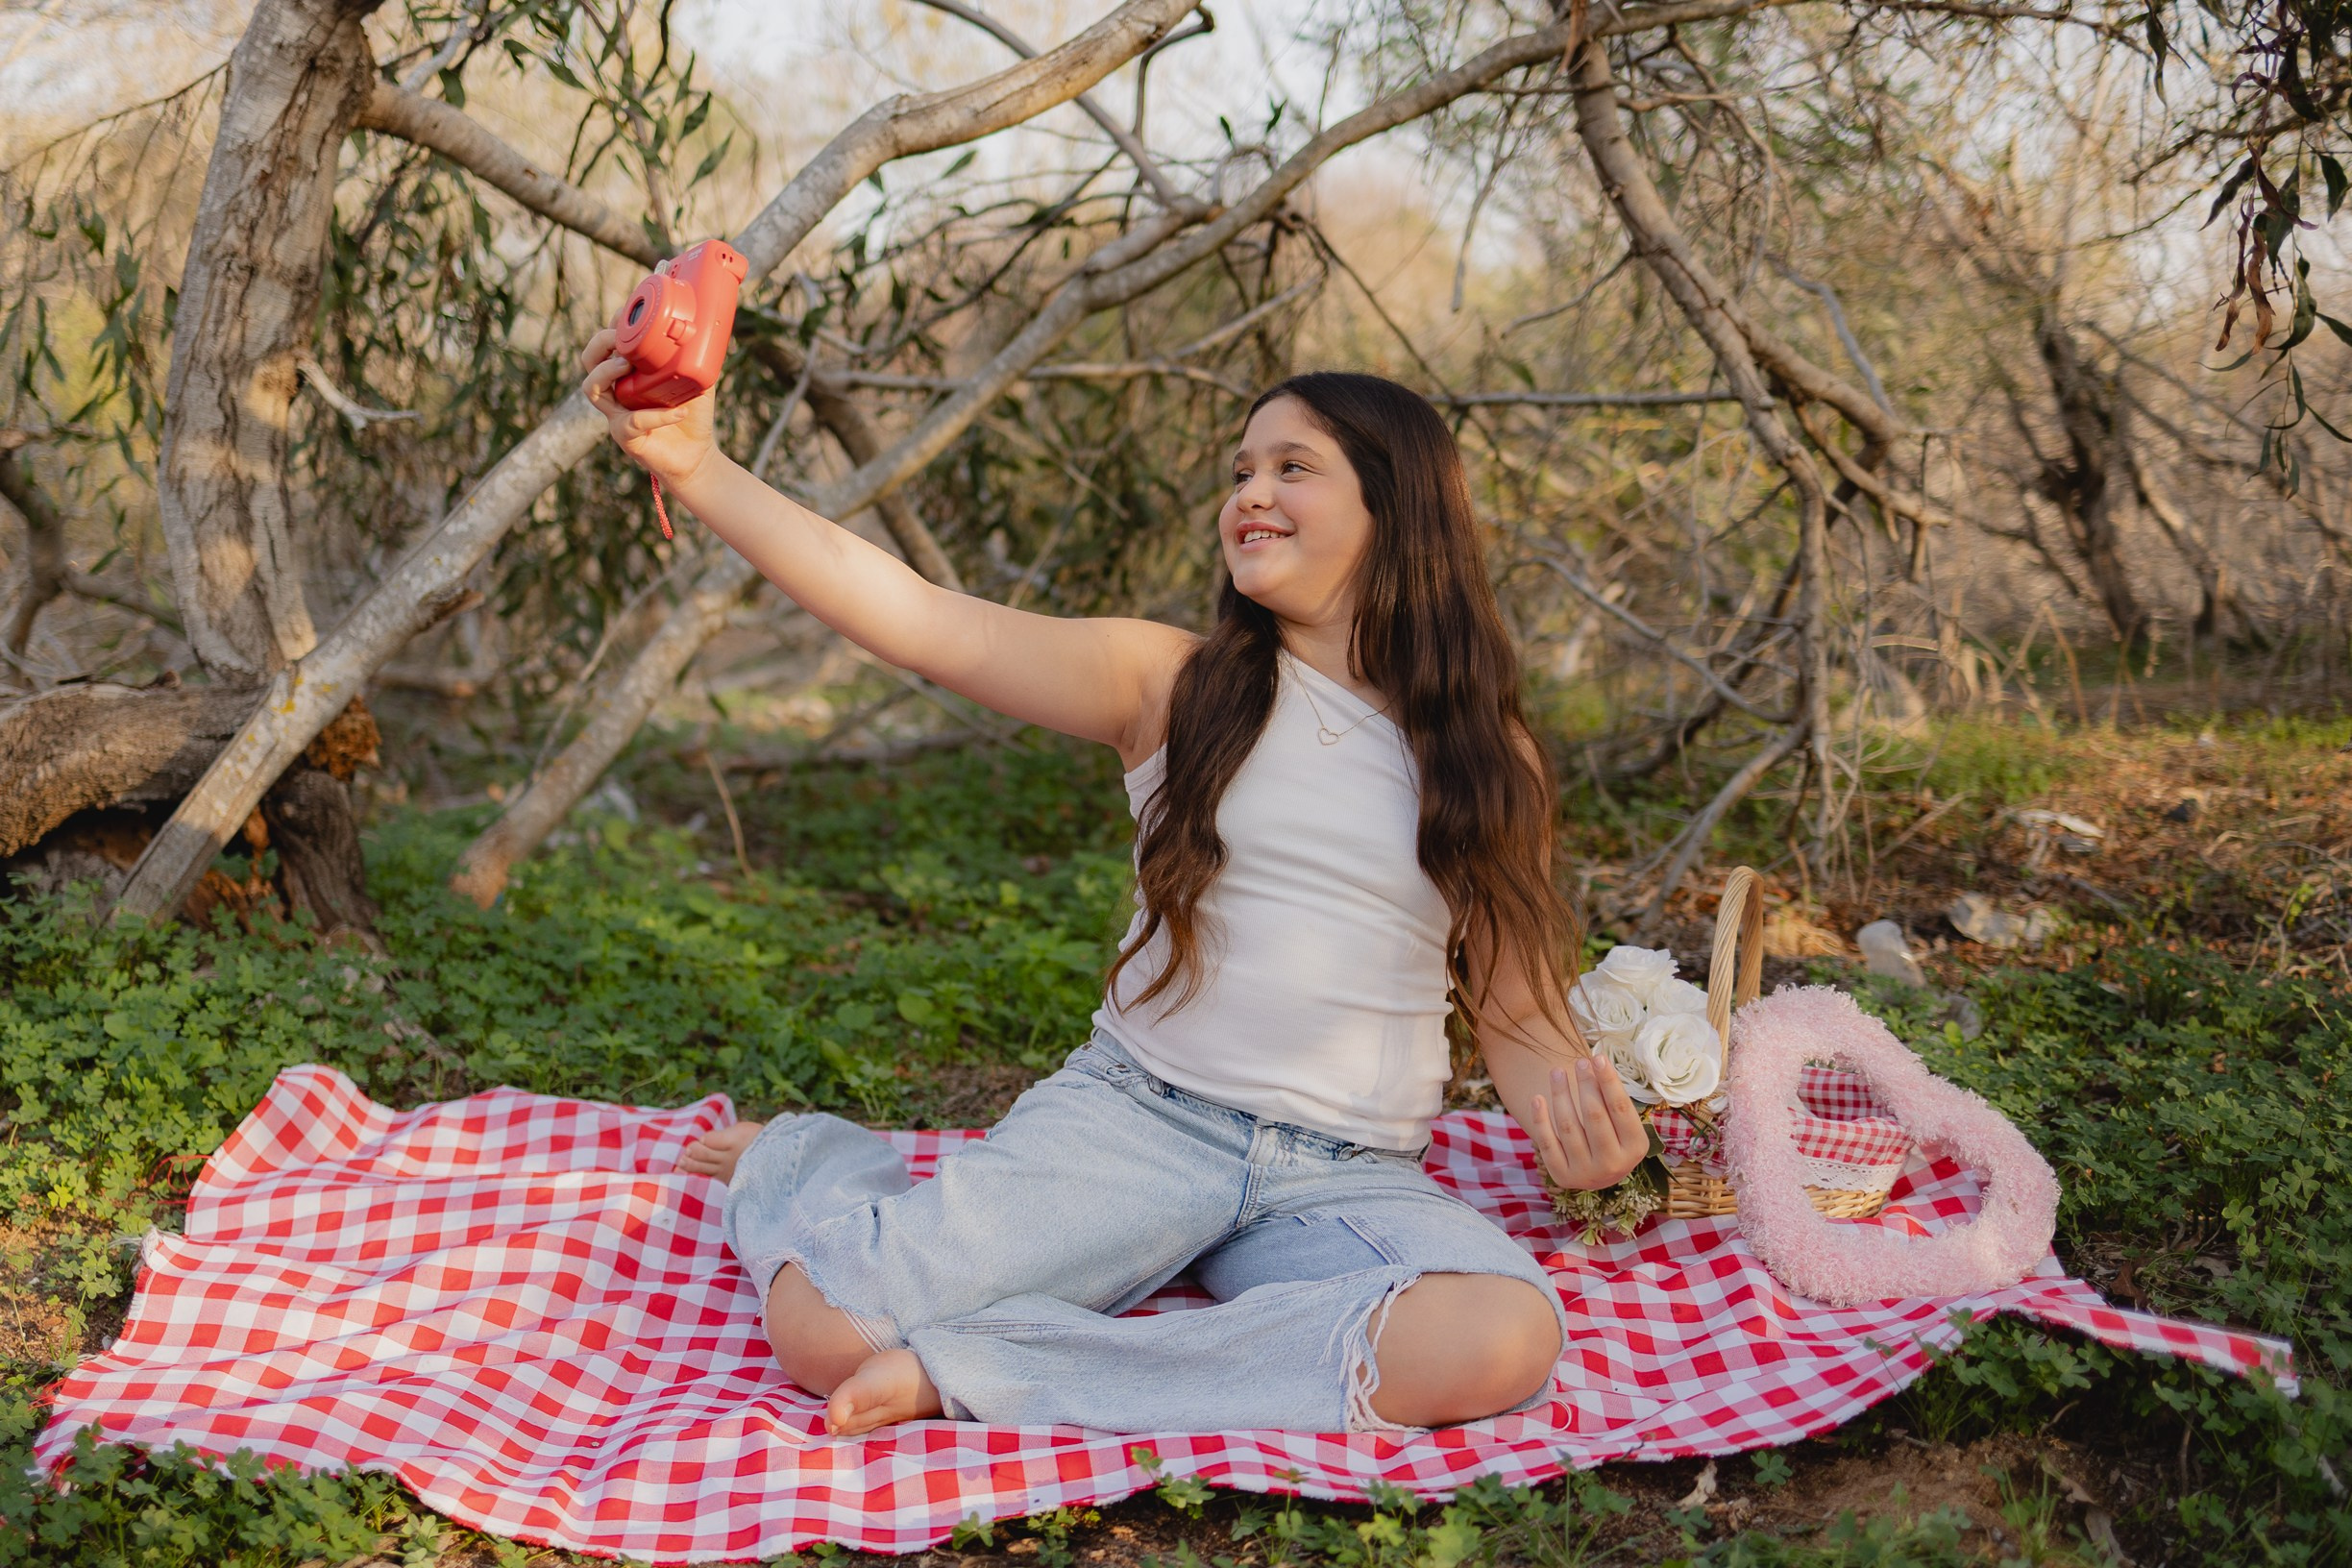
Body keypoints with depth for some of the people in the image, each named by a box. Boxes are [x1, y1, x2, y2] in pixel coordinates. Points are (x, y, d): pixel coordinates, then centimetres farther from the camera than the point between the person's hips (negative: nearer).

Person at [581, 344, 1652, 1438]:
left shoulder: (1489, 761, 8)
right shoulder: (1172, 683, 3)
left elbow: (1520, 1020, 11)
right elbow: (926, 624, -10)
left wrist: (1584, 1127, -12)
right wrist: (695, 465, -19)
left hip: (1344, 1178, 2)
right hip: (1131, 1114, -2)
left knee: (1505, 1339, -33)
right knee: (823, 1325, -23)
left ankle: (970, 1368, -24)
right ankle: (810, 1165, 17)